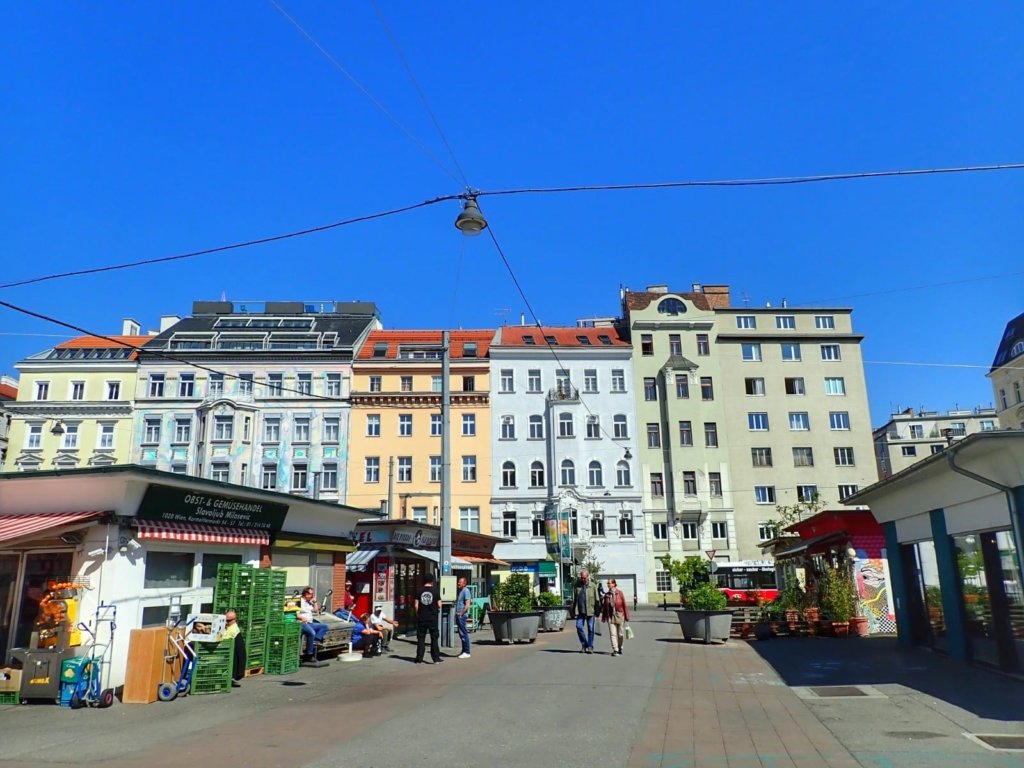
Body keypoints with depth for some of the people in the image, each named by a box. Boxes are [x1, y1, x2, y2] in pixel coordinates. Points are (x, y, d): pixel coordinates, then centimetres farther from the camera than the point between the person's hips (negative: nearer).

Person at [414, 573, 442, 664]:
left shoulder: (420, 591, -1)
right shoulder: (436, 590, -5)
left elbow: (416, 605, -2)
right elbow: (439, 605, -5)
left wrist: (418, 615, 11)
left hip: (421, 618, 1)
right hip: (432, 618, -1)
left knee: (421, 638, 8)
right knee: (434, 638, 8)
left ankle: (419, 659, 10)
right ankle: (436, 658, 10)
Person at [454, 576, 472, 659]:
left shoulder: (466, 591, -12)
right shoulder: (460, 591, 17)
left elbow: (467, 605, -19)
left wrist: (461, 614, -16)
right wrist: (457, 614, 15)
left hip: (462, 616, -9)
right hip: (458, 616, 9)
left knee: (464, 634, -6)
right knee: (461, 634, 13)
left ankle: (466, 652, -2)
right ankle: (464, 651, 19)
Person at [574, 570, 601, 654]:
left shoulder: (593, 586, 1)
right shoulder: (578, 586, 9)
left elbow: (597, 600, 0)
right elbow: (575, 599, 14)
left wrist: (597, 611, -5)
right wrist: (574, 610, 11)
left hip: (590, 611, -3)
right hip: (580, 611, 3)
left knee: (590, 629, 2)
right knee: (579, 627, -5)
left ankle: (590, 647, 13)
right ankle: (584, 645, 13)